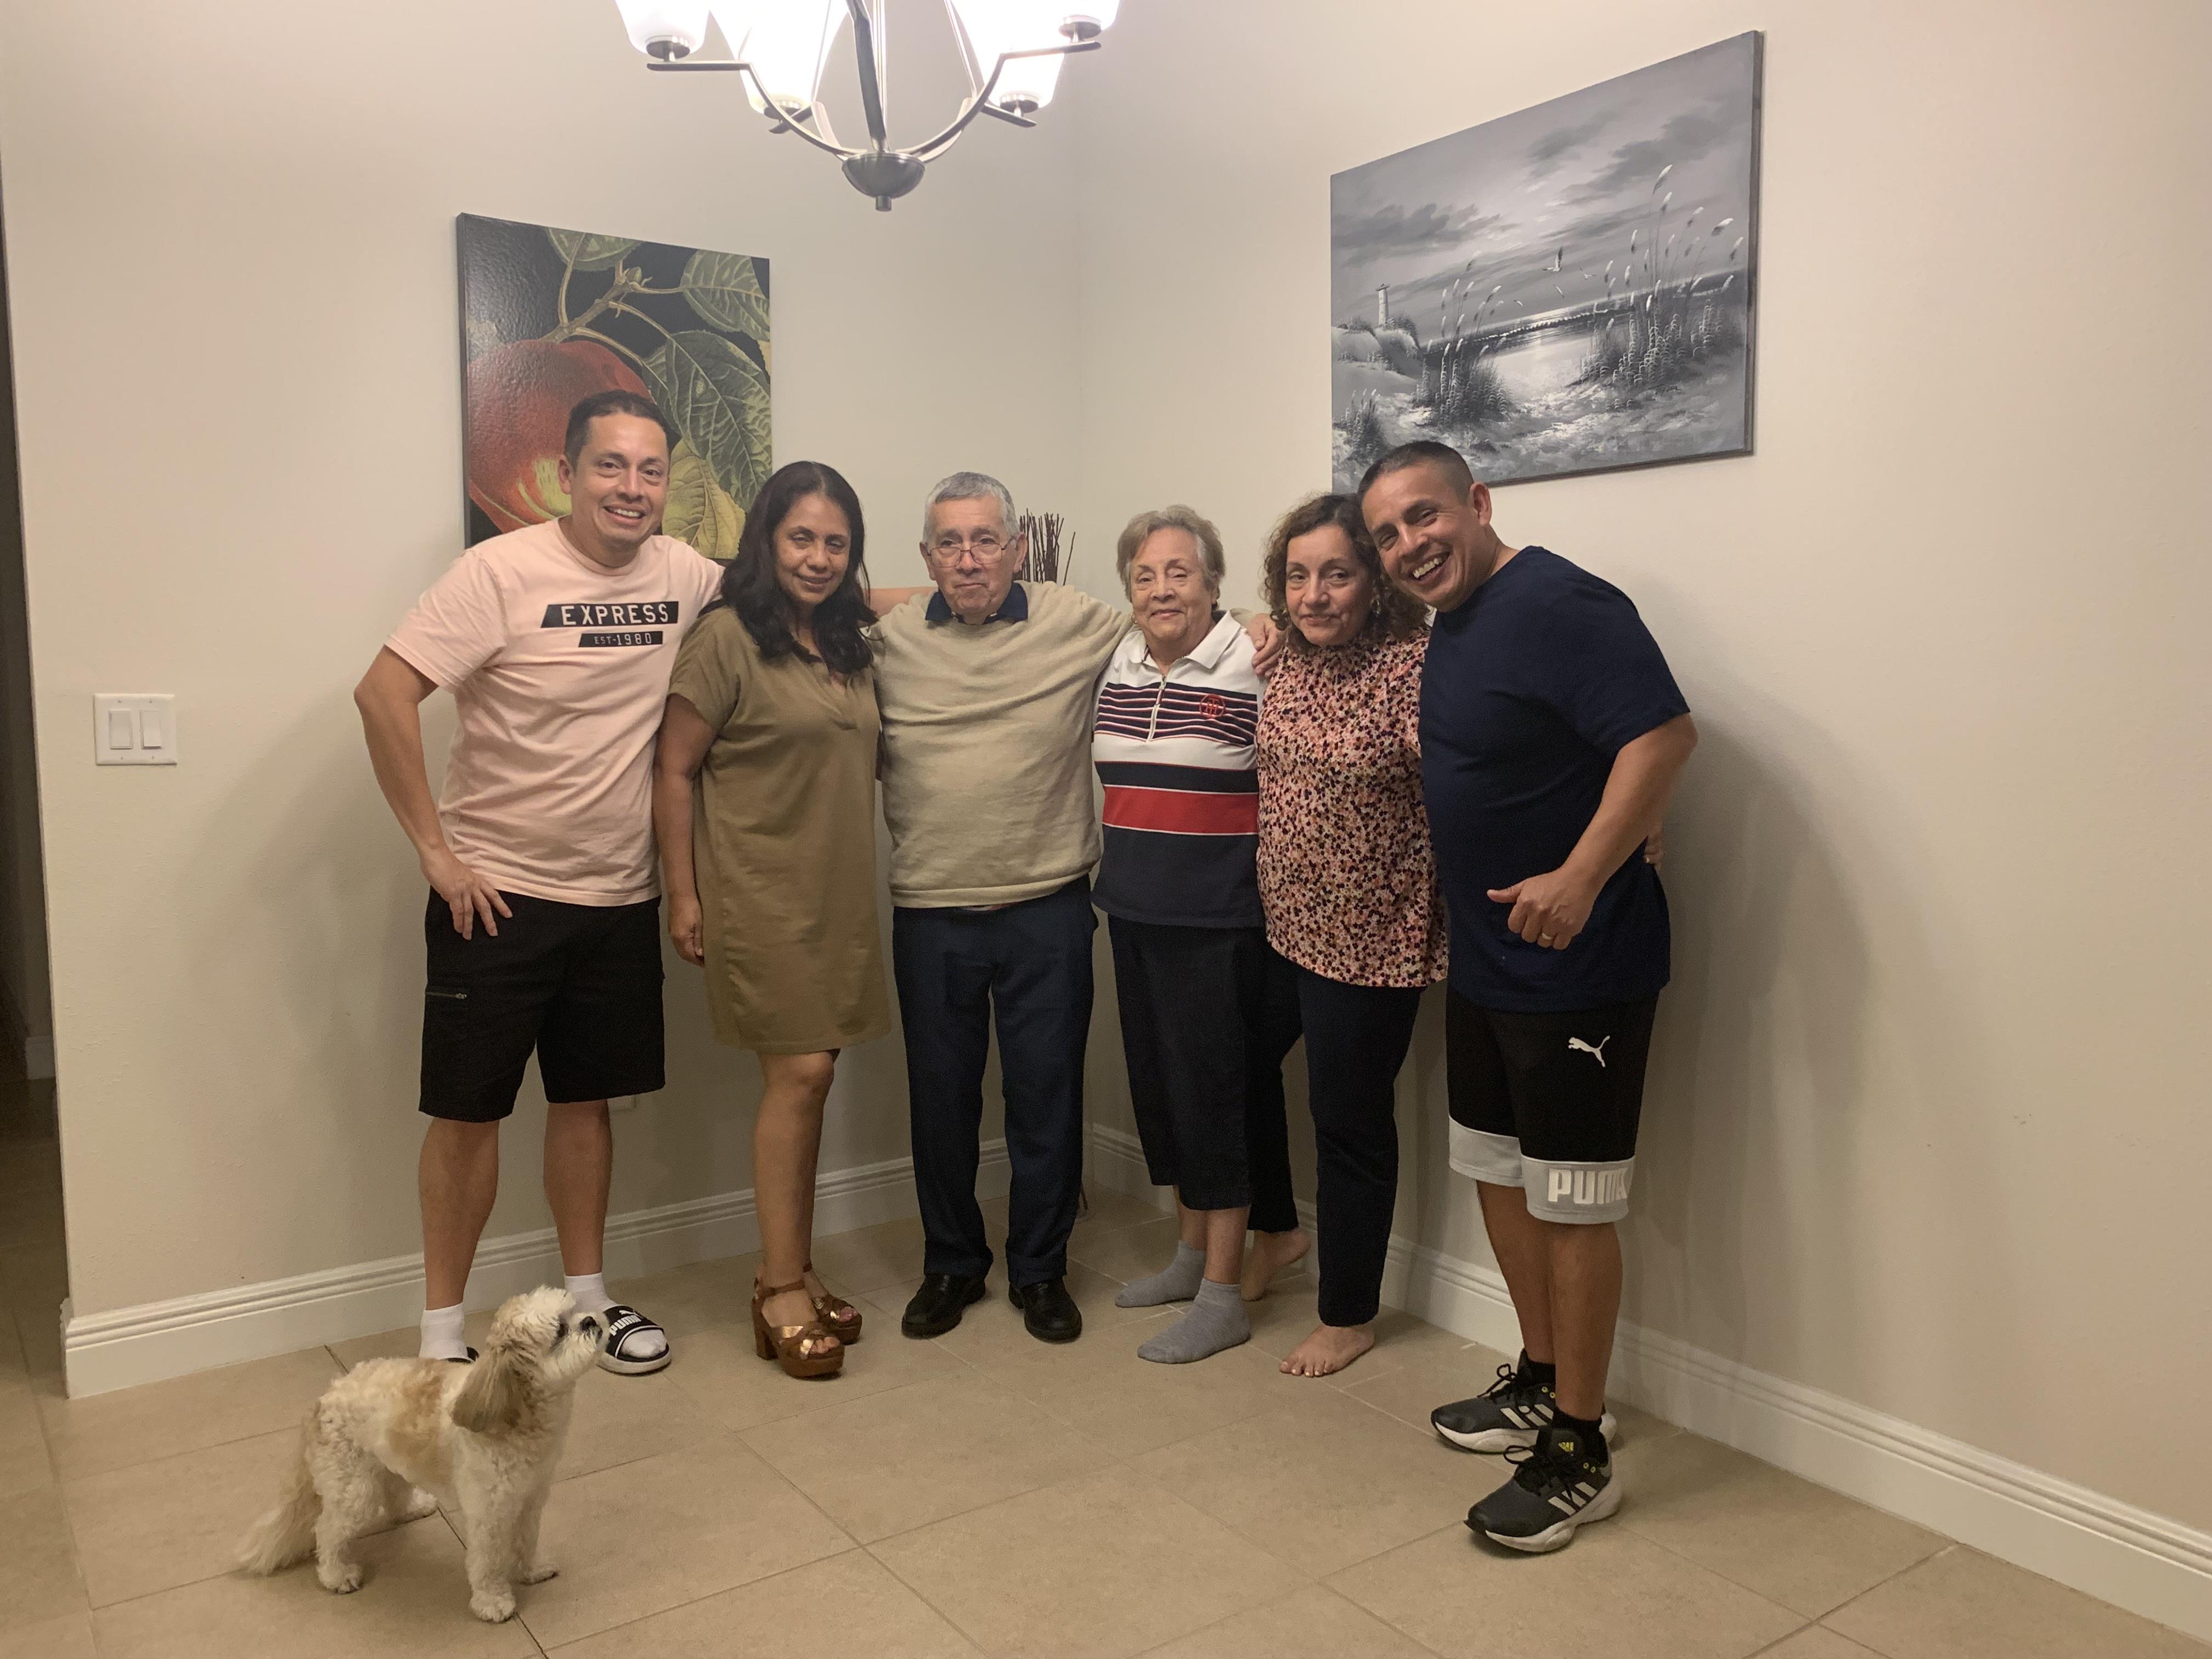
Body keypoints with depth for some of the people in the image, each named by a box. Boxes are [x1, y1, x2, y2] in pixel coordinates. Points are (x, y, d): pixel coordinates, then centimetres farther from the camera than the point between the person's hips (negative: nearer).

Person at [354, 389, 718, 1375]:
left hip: (621, 897, 5)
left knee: (587, 1099, 15)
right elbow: (384, 694, -18)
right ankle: (441, 1331, 19)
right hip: (497, 894, -4)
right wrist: (434, 849, -16)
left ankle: (586, 1297, 30)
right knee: (469, 1110, 4)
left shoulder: (684, 575, 1)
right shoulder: (504, 571, -14)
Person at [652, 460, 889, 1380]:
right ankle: (782, 1291, 4)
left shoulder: (851, 642, 12)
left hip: (839, 897, 6)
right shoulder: (727, 637, -8)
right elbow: (674, 768, -8)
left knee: (809, 1079, 10)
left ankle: (794, 1273, 20)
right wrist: (682, 895, -10)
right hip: (760, 892, -6)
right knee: (799, 1073, -8)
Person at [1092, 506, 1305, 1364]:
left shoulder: (1253, 663, -11)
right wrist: (1116, 870, 20)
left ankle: (1223, 1294, 10)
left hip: (1221, 919, -7)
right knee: (1159, 1083, 14)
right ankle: (1194, 1251, 31)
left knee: (1215, 1088, -2)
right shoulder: (1118, 665, 9)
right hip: (1137, 913, 7)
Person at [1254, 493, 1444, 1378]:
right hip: (1281, 924, 7)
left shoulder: (1411, 666, -18)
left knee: (1350, 1121, 6)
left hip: (1370, 938, -7)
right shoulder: (1286, 660, 3)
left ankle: (1350, 1314, 26)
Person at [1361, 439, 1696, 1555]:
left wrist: (1580, 878, -33)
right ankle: (1541, 1386, 36)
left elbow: (1664, 733, -27)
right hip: (1483, 961, 10)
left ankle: (1579, 1454, 15)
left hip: (1577, 965, -10)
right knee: (1498, 1172, 18)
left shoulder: (1558, 604, -18)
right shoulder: (1451, 627, 12)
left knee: (1570, 1202, 0)